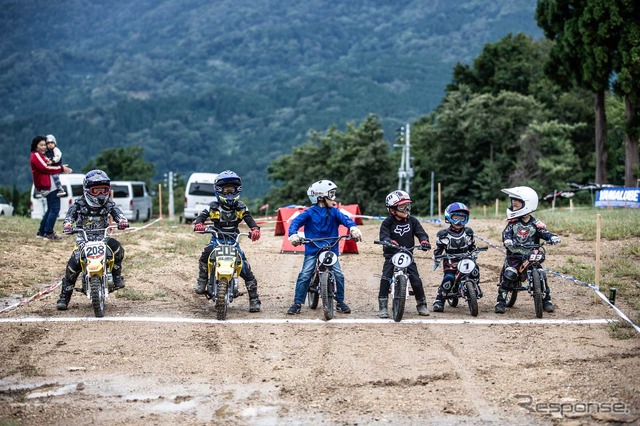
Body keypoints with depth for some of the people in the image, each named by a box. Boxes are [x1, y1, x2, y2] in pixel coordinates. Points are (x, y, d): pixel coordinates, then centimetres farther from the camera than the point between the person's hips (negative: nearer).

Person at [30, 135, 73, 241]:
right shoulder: (36, 155, -9)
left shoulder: (40, 156, 24)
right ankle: (49, 233, -14)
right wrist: (61, 169, -17)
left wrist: (61, 167, 0)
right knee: (55, 209, -13)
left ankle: (41, 232, 22)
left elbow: (46, 168, 16)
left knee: (51, 209, 17)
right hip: (48, 187, -11)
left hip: (48, 186, 11)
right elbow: (45, 168, -20)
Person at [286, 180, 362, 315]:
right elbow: (296, 221, -10)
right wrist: (293, 234, -31)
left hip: (331, 249, 2)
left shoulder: (334, 211, 6)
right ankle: (297, 303, -1)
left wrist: (353, 227, -32)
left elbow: (344, 219, -9)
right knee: (304, 276, -11)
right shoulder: (310, 212, -1)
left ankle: (340, 302, 12)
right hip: (312, 250, -2)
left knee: (339, 275, -7)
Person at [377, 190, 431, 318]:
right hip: (391, 255, -2)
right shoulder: (388, 222, -4)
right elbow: (383, 235, -17)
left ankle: (422, 304, 15)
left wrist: (424, 240, -23)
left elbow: (420, 232, -1)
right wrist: (390, 242, -39)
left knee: (416, 280, -4)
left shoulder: (412, 221, 6)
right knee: (385, 279, -16)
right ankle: (383, 306, -9)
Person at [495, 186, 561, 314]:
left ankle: (546, 300, 10)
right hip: (514, 255, 0)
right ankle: (501, 301, -9)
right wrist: (507, 240, -30)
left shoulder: (535, 224, 1)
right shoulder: (513, 223, 4)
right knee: (508, 275, -18)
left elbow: (544, 232, -7)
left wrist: (552, 237, -29)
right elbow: (506, 233, -7)